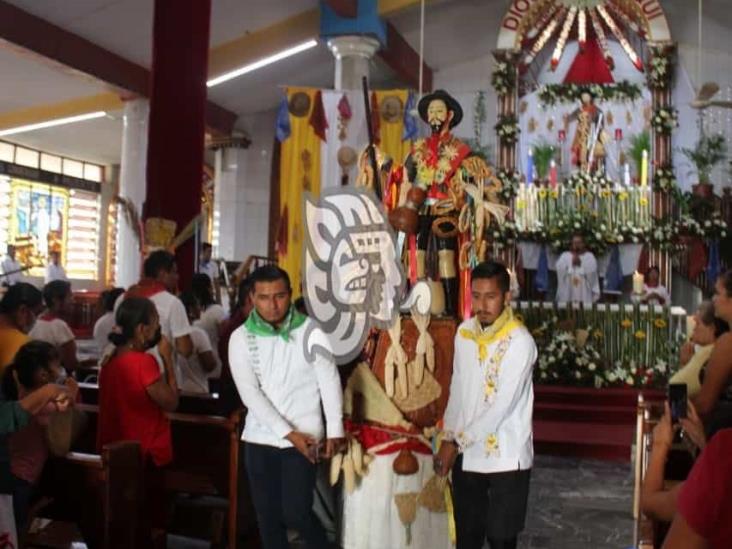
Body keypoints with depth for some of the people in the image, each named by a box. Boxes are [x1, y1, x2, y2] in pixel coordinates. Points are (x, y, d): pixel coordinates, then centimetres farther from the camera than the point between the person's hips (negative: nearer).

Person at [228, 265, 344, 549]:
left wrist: (334, 431, -5)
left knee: (295, 513, -5)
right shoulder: (240, 338, -3)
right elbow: (250, 393, -9)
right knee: (268, 516, 10)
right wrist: (288, 433, -15)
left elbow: (330, 382, -2)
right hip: (259, 439, 3)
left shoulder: (311, 331, -6)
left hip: (304, 436, -2)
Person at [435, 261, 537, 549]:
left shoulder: (519, 341, -17)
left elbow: (502, 406, -20)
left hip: (505, 457, -5)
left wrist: (457, 443, -16)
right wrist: (447, 438, 5)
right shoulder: (464, 332, 3)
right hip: (466, 454, 6)